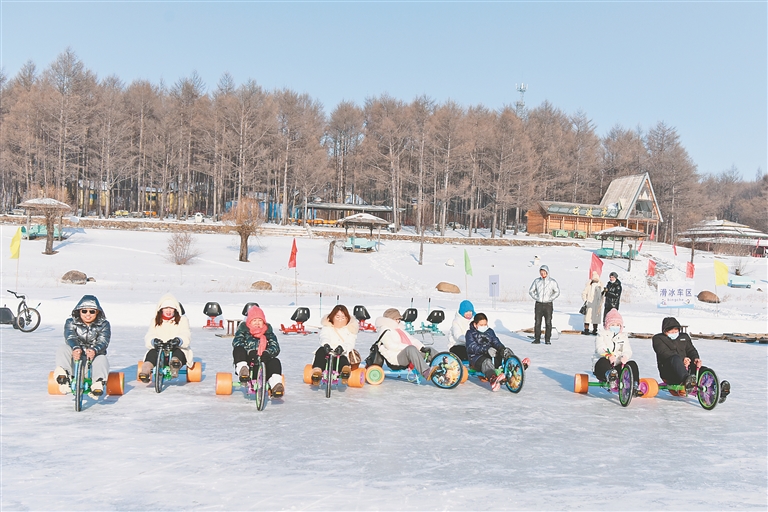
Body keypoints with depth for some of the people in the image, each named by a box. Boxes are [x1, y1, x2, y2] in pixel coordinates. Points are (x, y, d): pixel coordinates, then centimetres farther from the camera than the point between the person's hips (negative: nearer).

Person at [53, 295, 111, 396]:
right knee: (62, 348, -27)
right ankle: (63, 374, -43)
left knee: (101, 359, -35)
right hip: (75, 357, 1)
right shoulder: (71, 322, 6)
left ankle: (98, 383, -51)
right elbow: (70, 337, -15)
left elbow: (103, 341, -13)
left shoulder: (104, 324, 3)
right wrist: (75, 348, -40)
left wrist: (94, 350, -39)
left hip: (94, 355, -1)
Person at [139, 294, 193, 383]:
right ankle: (146, 371, -59)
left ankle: (175, 368, -72)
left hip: (177, 350, -2)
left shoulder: (182, 320, 15)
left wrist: (179, 340, -30)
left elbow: (186, 335, -4)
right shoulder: (155, 321, 20)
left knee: (178, 352, -37)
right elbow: (148, 336, 2)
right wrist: (153, 341, -25)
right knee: (152, 352, -32)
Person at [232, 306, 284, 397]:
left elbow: (275, 347, 0)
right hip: (246, 361, -1)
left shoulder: (268, 332, 12)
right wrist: (249, 352, -30)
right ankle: (243, 369, -48)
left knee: (275, 362, -30)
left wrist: (266, 353, -25)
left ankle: (276, 385, -46)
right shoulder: (243, 330, 8)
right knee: (238, 350, -28)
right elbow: (237, 343, -10)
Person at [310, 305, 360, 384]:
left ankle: (345, 370, -71)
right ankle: (316, 371, -52)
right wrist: (326, 344, -36)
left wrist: (342, 348, -33)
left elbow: (350, 343, -8)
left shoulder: (350, 329, 9)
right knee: (321, 350, -33)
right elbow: (324, 337, -9)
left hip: (343, 356, -1)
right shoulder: (327, 327, 12)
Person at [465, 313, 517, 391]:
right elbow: (472, 347, -15)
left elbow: (496, 342, 6)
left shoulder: (490, 331, 19)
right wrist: (486, 349, -33)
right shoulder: (470, 333, 1)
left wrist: (502, 348, -20)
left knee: (508, 352, -14)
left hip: (492, 356, 6)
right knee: (486, 362, -40)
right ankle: (493, 379, -69)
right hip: (476, 358, -6)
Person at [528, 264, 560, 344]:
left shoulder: (552, 282, 1)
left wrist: (550, 299, -7)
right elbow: (531, 291, 12)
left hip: (548, 305, -2)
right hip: (538, 304, 2)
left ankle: (547, 340, 5)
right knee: (537, 322, 0)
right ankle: (537, 339, 6)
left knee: (548, 323, -1)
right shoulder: (536, 281, 6)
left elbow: (557, 292, 4)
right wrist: (536, 298, -2)